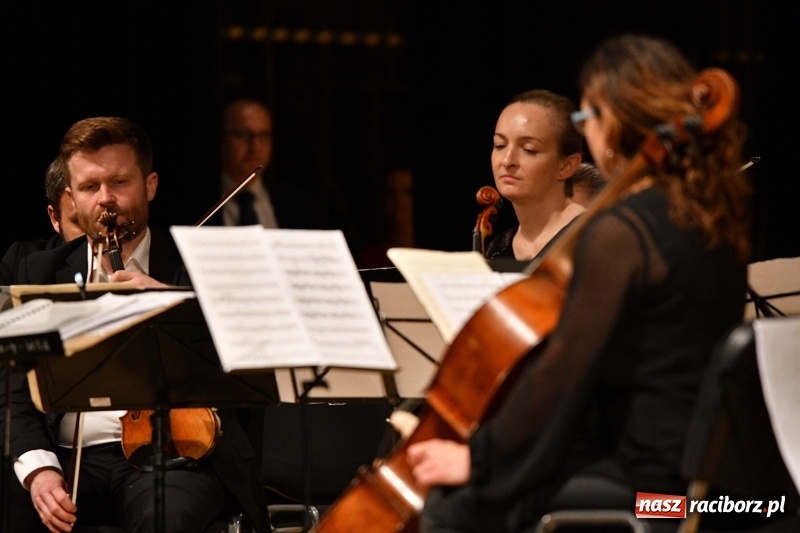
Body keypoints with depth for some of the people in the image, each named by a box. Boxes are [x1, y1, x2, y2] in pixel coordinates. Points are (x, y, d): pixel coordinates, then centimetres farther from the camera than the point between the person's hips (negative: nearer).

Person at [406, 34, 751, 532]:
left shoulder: (618, 232, -17)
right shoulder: (717, 220, 10)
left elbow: (565, 367, -18)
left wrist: (479, 458, -10)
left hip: (646, 477, -10)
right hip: (704, 464, 10)